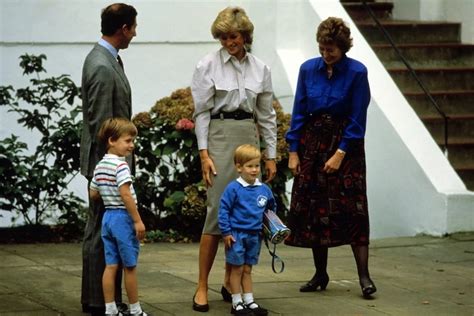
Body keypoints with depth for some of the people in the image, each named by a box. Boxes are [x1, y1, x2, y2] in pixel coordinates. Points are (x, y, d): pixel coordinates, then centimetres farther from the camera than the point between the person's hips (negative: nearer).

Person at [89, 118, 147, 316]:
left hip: (107, 217, 8)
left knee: (111, 265, 7)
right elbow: (125, 195, -23)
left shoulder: (100, 166, 10)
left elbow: (93, 194, 14)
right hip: (123, 218, -8)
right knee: (130, 267, 2)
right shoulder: (120, 165, -17)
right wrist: (138, 221, -20)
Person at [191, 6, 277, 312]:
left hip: (249, 139, 4)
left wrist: (271, 155, 10)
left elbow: (267, 115, 12)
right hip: (219, 137, -4)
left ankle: (231, 283, 16)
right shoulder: (209, 65, -3)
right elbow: (201, 112, -3)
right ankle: (202, 288, -5)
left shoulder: (260, 69, 8)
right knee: (218, 211, -10)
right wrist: (204, 153, -11)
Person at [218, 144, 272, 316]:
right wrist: (226, 232, -13)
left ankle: (249, 301, 19)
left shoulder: (264, 189, 4)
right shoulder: (233, 188, -11)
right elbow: (224, 210, -10)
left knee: (247, 270, 13)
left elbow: (272, 208, 21)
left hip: (255, 235, 5)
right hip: (237, 235, -5)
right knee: (237, 269, 2)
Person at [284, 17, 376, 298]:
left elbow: (357, 119, -9)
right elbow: (299, 112, 4)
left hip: (346, 144, -4)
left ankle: (364, 276, -10)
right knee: (314, 209, 5)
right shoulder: (308, 69, 0)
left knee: (352, 208, -9)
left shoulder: (356, 72, -10)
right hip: (313, 143, 4)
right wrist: (294, 151, -1)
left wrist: (340, 153, -13)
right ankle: (321, 275, 14)